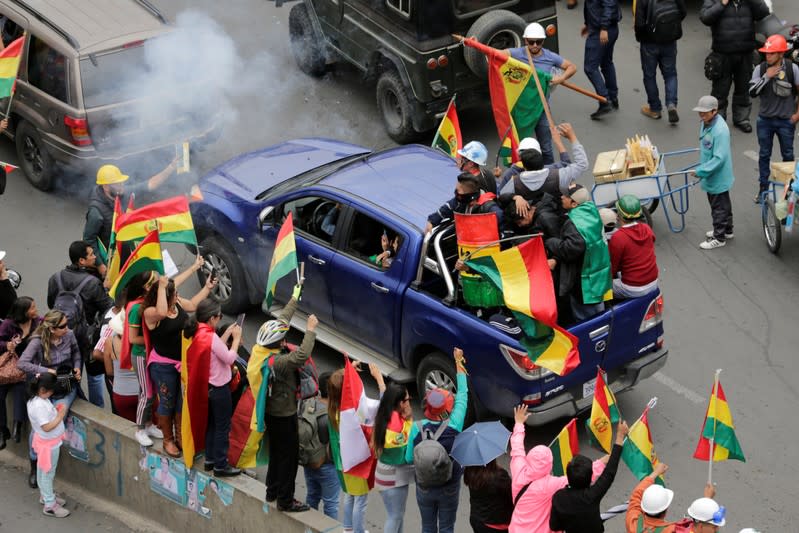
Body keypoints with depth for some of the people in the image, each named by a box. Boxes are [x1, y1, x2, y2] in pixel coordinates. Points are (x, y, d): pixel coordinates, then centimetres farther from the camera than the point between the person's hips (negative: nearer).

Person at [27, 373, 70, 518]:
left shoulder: (40, 399, -1)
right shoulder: (39, 406, -32)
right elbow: (47, 427, -32)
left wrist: (55, 410, -2)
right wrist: (60, 416, -25)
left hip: (50, 442, 10)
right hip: (49, 444, -10)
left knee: (44, 472, 25)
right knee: (47, 473, 3)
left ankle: (46, 495, 43)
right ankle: (49, 505, 13)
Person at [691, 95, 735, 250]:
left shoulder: (720, 130, -30)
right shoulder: (706, 124, -1)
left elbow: (719, 158, -29)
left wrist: (701, 171, -24)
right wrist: (702, 169, 14)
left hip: (718, 177, -9)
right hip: (712, 176, 9)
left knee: (719, 207, 6)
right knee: (722, 204, 24)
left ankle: (719, 238, 20)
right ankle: (727, 231, 40)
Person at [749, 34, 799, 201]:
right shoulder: (760, 69, -7)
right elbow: (752, 92, -13)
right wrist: (766, 77, -23)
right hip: (765, 120, 2)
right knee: (764, 155, 10)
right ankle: (763, 187, 22)